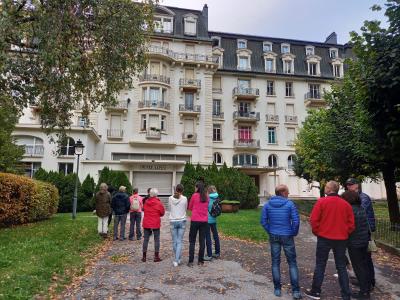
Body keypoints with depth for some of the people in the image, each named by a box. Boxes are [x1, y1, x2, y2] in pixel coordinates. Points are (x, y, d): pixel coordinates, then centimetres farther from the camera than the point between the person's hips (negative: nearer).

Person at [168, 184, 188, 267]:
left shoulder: (170, 198, -5)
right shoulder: (184, 199, -8)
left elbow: (169, 209, 7)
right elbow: (186, 209, 5)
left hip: (173, 221, 1)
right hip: (182, 221, -1)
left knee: (174, 241, 13)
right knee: (179, 241, 5)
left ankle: (177, 259, 27)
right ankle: (177, 260, 0)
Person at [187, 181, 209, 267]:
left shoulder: (194, 195, -8)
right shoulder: (206, 196, 3)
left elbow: (190, 208, 3)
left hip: (195, 220, -3)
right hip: (204, 221, 4)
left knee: (192, 241, 5)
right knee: (202, 241, 10)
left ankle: (191, 261, 4)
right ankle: (201, 261, 15)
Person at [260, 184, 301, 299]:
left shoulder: (267, 205, -1)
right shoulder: (289, 204, -10)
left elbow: (263, 221, -1)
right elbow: (296, 221, -13)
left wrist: (270, 231, 10)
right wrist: (294, 233, 2)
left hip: (273, 236, 3)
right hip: (287, 236, -2)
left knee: (275, 262, 12)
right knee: (292, 263, 10)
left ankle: (277, 289, 18)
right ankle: (296, 291, 11)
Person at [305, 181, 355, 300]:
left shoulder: (321, 201, -11)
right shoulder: (346, 204, -1)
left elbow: (314, 219, -14)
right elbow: (351, 223, 0)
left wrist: (317, 232, 1)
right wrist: (344, 234, 13)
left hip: (324, 238, -3)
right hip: (341, 239, 3)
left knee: (320, 265, 9)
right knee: (341, 267, 15)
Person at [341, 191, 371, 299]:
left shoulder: (350, 210, -19)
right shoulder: (361, 208, 5)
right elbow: (366, 226, 13)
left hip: (354, 243, -8)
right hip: (364, 241, 8)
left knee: (358, 267, 2)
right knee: (364, 265, 19)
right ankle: (367, 287, 32)